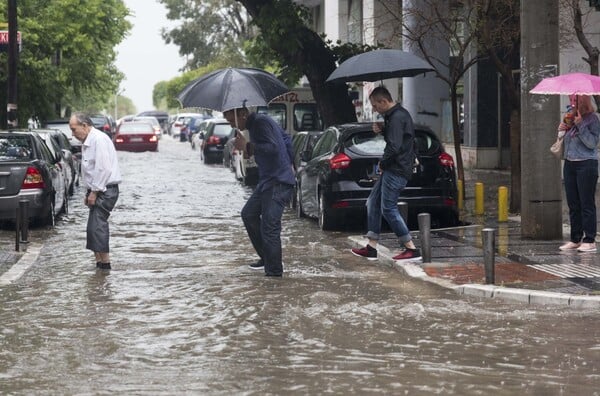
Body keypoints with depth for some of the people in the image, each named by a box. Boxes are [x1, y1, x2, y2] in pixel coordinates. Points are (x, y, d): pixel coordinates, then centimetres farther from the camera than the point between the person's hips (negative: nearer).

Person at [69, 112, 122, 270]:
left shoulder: (99, 140, -15)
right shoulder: (87, 142, 18)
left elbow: (103, 169, -21)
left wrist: (94, 191, -18)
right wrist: (89, 192, 17)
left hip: (105, 190, -10)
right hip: (98, 190, 10)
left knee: (98, 226, -15)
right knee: (94, 227, 8)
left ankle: (104, 262, -14)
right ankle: (99, 261, 10)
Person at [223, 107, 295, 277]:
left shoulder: (261, 123, -16)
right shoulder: (255, 124, 15)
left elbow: (273, 148, -29)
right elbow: (286, 139, 26)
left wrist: (247, 147, -25)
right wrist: (288, 163, 26)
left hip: (278, 182, -11)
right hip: (267, 180, 11)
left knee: (269, 227, -13)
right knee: (248, 214, 18)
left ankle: (274, 273, -10)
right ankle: (266, 257, 24)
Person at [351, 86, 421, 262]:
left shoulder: (397, 118, -18)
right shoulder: (395, 115, 15)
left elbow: (394, 147, -26)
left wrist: (383, 163, -10)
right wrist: (382, 130, 7)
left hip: (397, 170, -11)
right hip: (391, 169, 11)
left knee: (388, 208, -8)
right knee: (373, 203, 14)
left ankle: (412, 250, -5)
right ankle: (371, 248, 17)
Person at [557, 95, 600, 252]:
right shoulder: (571, 117, 12)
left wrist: (580, 125, -19)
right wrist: (562, 130, 2)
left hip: (586, 164, -7)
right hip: (569, 165, 7)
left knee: (587, 204, -4)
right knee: (573, 204, 10)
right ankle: (575, 239, 17)